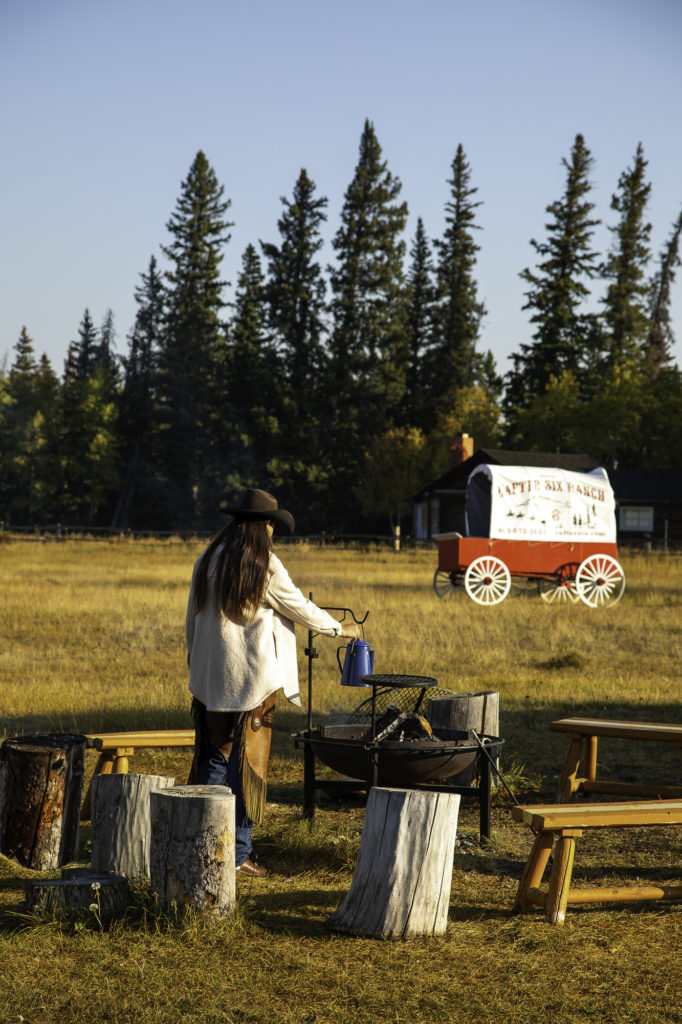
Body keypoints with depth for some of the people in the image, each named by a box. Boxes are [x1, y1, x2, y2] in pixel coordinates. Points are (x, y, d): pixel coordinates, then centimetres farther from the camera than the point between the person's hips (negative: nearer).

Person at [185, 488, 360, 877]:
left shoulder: (206, 562, 5)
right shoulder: (264, 565, -10)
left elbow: (192, 622, 10)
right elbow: (300, 608, -2)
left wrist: (196, 665, 21)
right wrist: (342, 628, 13)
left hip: (210, 680, 5)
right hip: (252, 680, -5)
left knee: (212, 760, 12)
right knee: (247, 763, 2)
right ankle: (239, 854, 6)